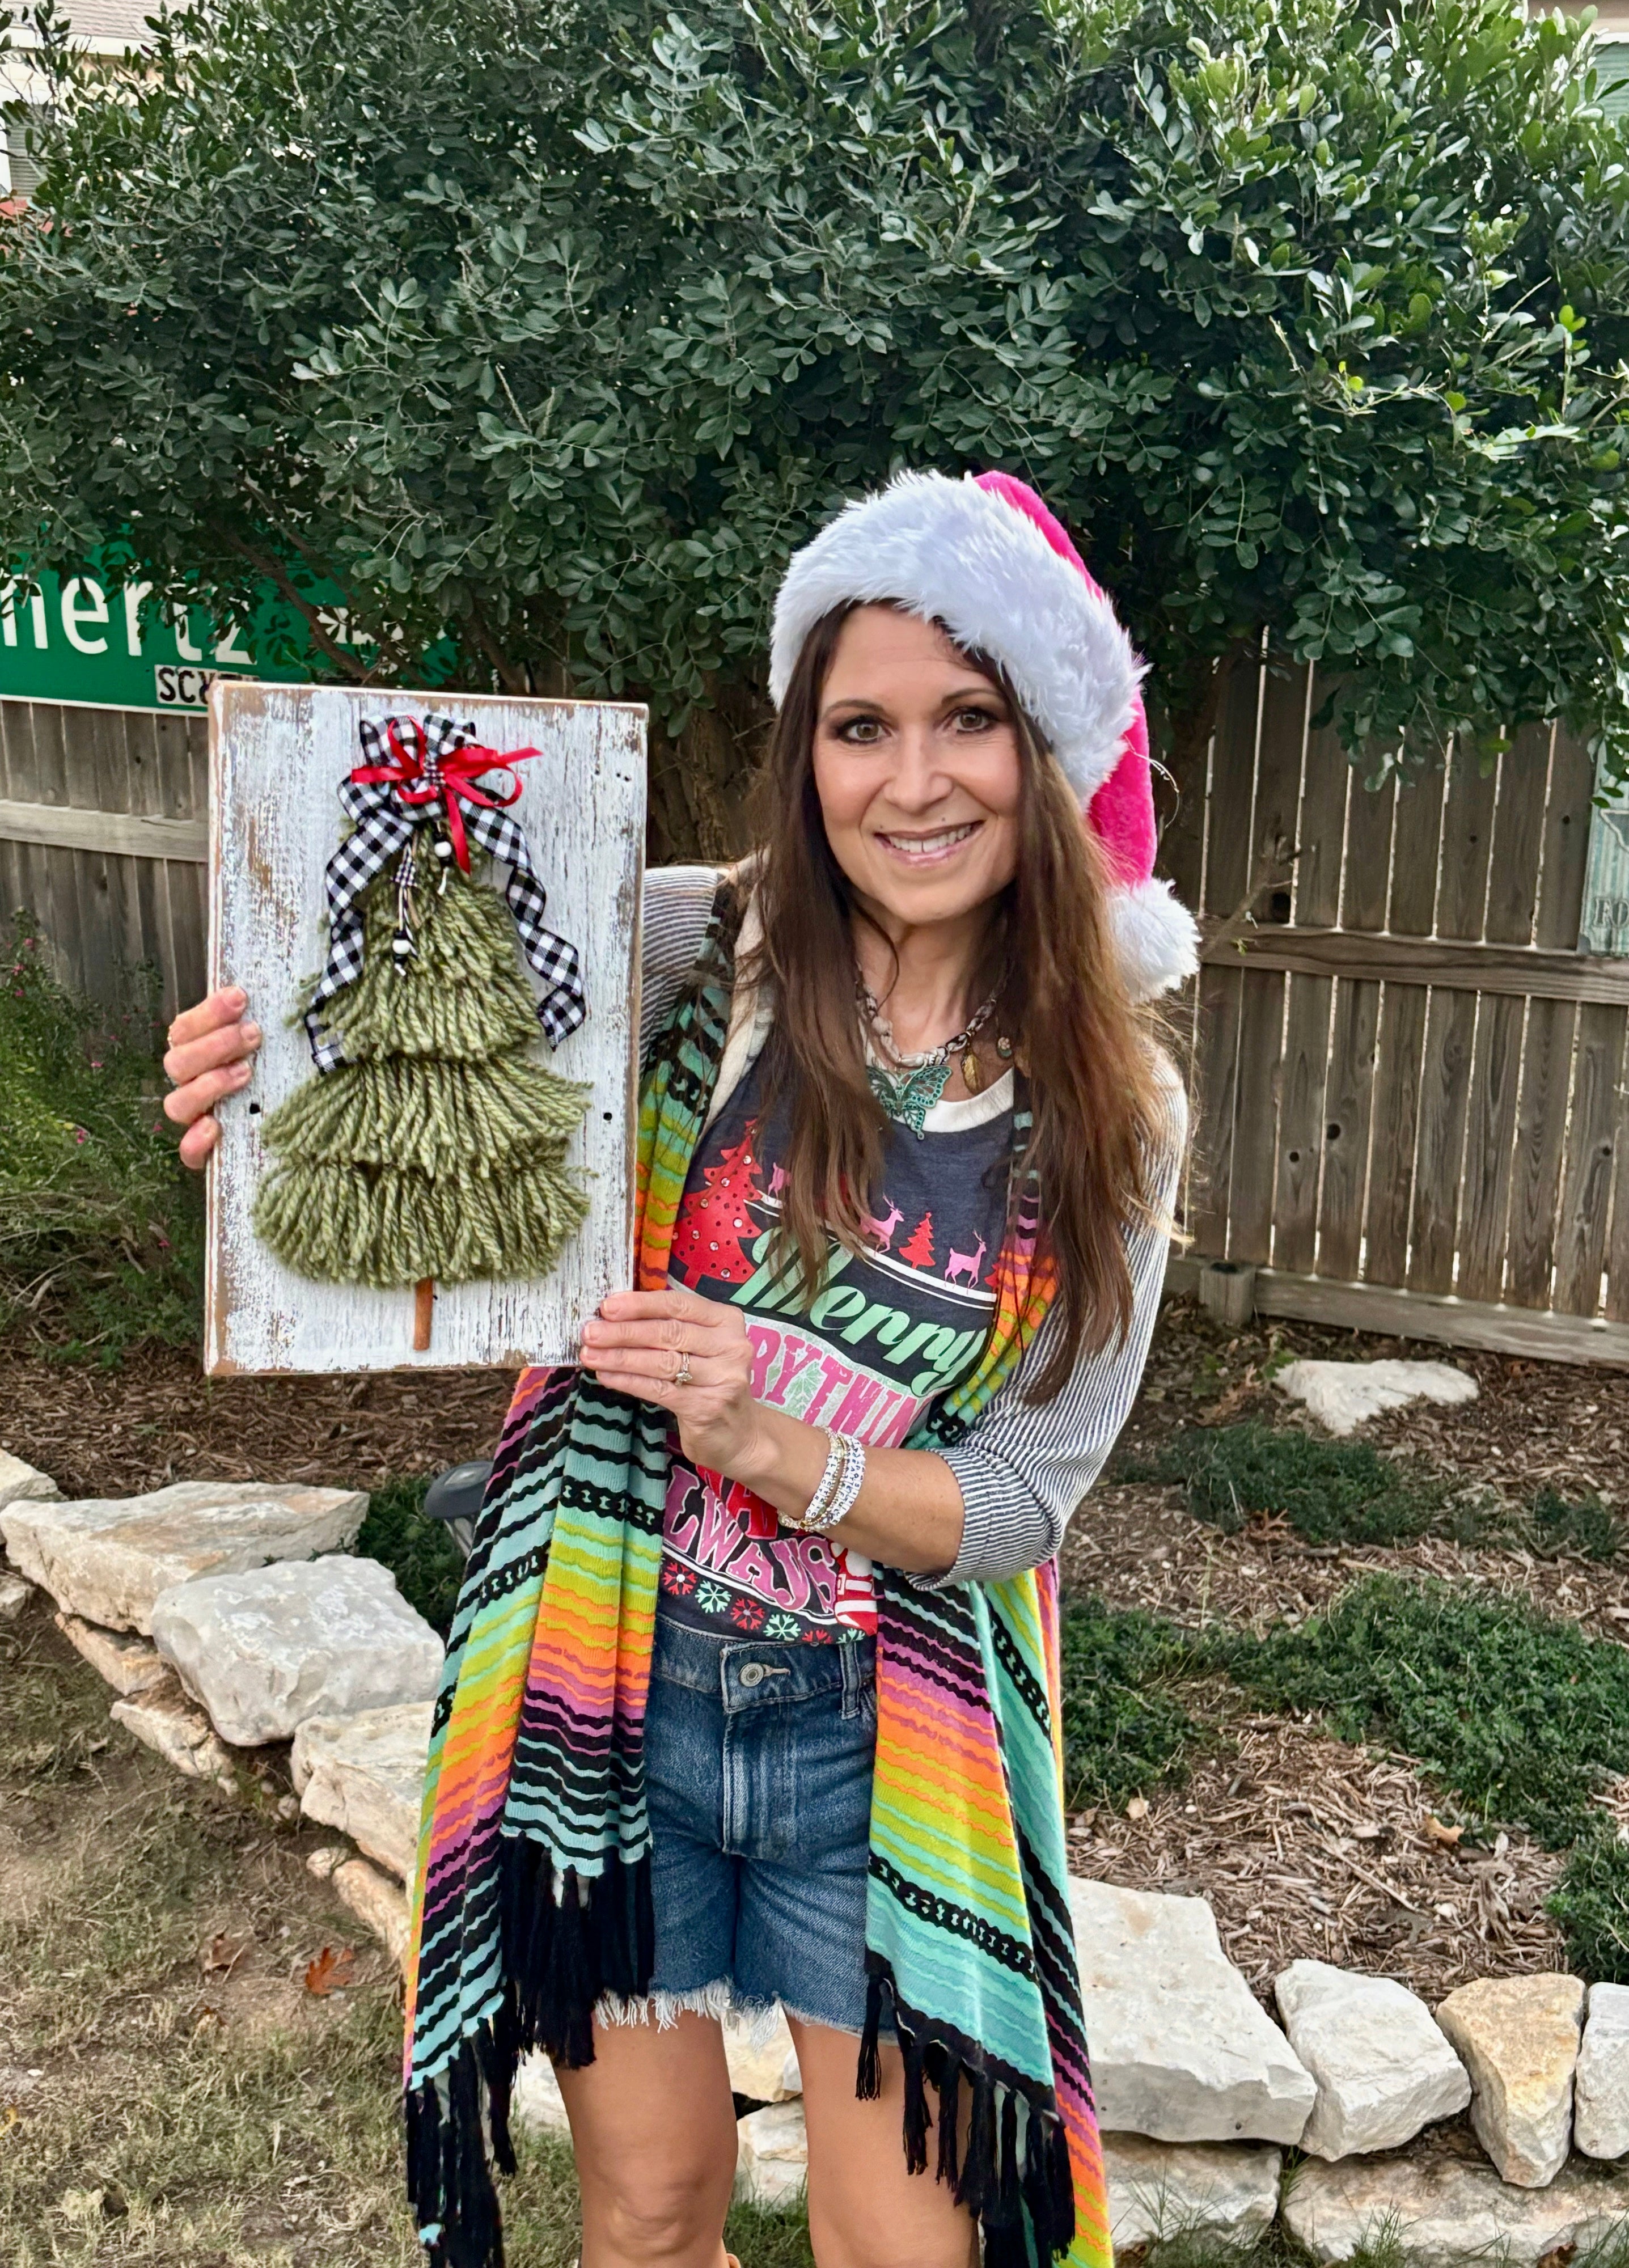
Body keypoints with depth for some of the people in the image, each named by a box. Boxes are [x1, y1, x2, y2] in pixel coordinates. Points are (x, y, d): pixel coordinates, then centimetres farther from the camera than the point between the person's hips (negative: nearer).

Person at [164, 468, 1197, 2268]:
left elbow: (1023, 1501, -5)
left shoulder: (1112, 1116, -7)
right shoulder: (678, 952, -12)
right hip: (611, 1700, 0)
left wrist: (770, 1445, -23)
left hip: (890, 1746, 1)